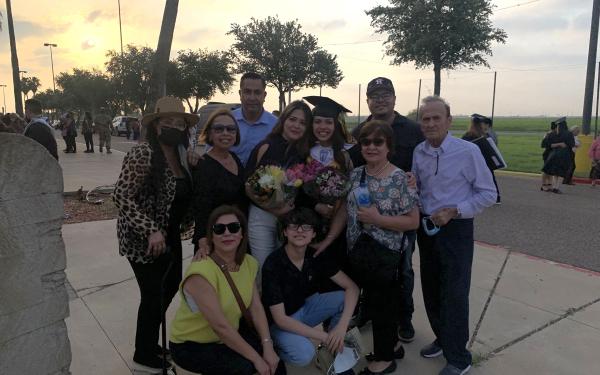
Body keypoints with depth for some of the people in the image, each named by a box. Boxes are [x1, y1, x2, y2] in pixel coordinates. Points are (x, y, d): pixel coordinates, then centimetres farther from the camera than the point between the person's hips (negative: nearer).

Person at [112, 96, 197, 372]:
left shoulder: (180, 155, 4)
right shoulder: (143, 154, -21)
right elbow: (121, 196, -25)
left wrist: (187, 221, 7)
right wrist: (151, 231, -29)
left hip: (170, 236, 8)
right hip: (143, 240, -8)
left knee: (171, 285, 18)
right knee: (153, 295, 2)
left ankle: (149, 342, 41)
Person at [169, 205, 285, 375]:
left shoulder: (249, 263, -6)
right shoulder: (201, 273, -29)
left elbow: (256, 307, -7)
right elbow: (220, 326, -29)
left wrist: (267, 347, -18)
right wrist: (255, 358, -22)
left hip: (229, 335, 6)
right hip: (191, 345, -6)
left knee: (273, 361, -13)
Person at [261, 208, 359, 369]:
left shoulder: (316, 256, -12)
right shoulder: (273, 265, -28)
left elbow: (352, 288, -13)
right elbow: (280, 319, -27)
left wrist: (342, 327, -29)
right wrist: (325, 337, -28)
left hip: (304, 307, 5)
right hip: (280, 322, -5)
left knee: (344, 298, -15)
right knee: (304, 355, -32)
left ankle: (336, 350, 2)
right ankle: (275, 346, 1)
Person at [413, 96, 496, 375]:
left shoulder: (468, 151, -15)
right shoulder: (418, 152, 0)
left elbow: (488, 194, -10)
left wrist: (453, 211, -18)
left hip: (456, 229, -5)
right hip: (426, 227, 5)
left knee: (454, 294, 2)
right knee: (431, 289, 16)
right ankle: (443, 338, 39)